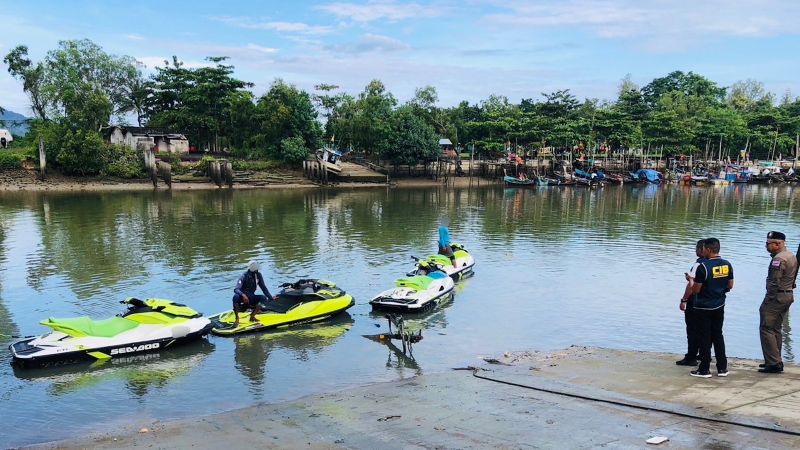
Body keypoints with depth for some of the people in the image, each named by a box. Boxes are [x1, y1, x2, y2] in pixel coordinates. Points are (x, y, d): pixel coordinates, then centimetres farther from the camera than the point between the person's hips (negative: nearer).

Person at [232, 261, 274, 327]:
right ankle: (237, 318, -27)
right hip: (242, 297, -4)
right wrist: (243, 295, -50)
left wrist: (271, 298, -3)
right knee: (236, 297, -39)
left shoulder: (258, 275, -5)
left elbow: (264, 288, 3)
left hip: (251, 297, 5)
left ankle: (252, 316, -13)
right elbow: (236, 289, -30)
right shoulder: (244, 276, -19)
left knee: (264, 298, -23)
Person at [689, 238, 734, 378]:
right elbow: (730, 286, 8)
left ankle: (704, 370, 8)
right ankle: (722, 368, 19)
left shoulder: (703, 267, -20)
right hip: (719, 307, 6)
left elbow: (696, 290, -17)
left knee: (705, 339, 3)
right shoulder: (727, 265, -1)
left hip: (703, 308, -6)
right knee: (718, 336, 16)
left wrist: (691, 281, 4)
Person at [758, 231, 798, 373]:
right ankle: (775, 360, 23)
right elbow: (791, 278, 16)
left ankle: (774, 363, -7)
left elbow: (774, 282, -23)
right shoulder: (792, 256, 14)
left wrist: (767, 302, -17)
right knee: (776, 329, 17)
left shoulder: (779, 259, -18)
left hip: (777, 296, -10)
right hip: (788, 295, 10)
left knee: (766, 329, -6)